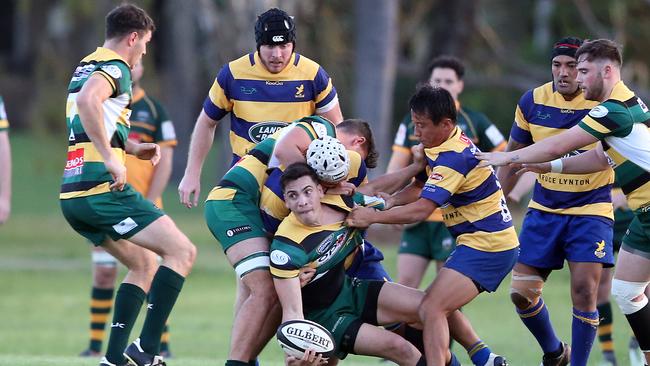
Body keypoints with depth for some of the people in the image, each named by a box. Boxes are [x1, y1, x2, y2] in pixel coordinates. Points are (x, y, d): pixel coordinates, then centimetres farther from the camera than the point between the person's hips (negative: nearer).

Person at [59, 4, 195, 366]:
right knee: (182, 251, -9)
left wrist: (132, 147, 23)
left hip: (73, 193, 10)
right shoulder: (115, 67, -7)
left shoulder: (86, 66, 21)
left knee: (144, 263, 20)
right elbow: (87, 100, -30)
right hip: (102, 188, -10)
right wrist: (111, 158, -28)